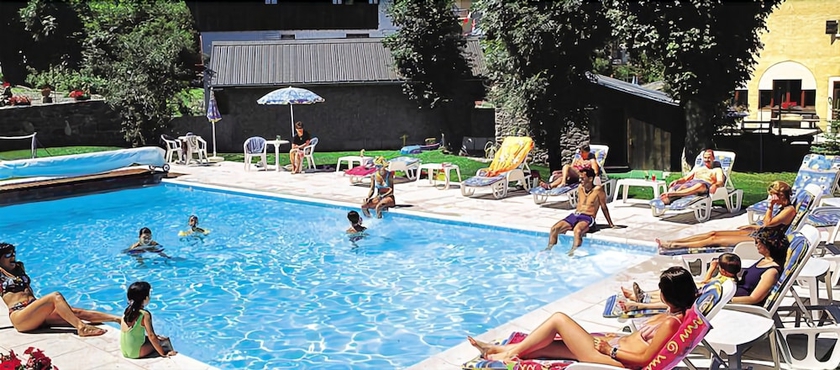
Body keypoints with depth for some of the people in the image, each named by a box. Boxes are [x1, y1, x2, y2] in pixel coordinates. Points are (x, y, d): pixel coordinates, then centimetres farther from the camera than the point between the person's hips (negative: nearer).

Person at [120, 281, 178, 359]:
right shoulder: (144, 314, -19)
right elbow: (151, 336, -20)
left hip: (125, 351, 8)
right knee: (165, 341, 8)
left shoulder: (128, 310, 3)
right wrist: (163, 354, -16)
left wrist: (156, 336, 21)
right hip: (136, 353, -8)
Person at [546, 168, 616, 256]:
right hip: (574, 215, 6)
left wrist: (611, 224, 6)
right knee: (554, 229, -16)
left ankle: (572, 253, -45)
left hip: (588, 218, -6)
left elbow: (604, 207, 3)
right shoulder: (580, 188, 13)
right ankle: (548, 250, -12)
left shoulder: (598, 190, -4)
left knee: (577, 230, -41)